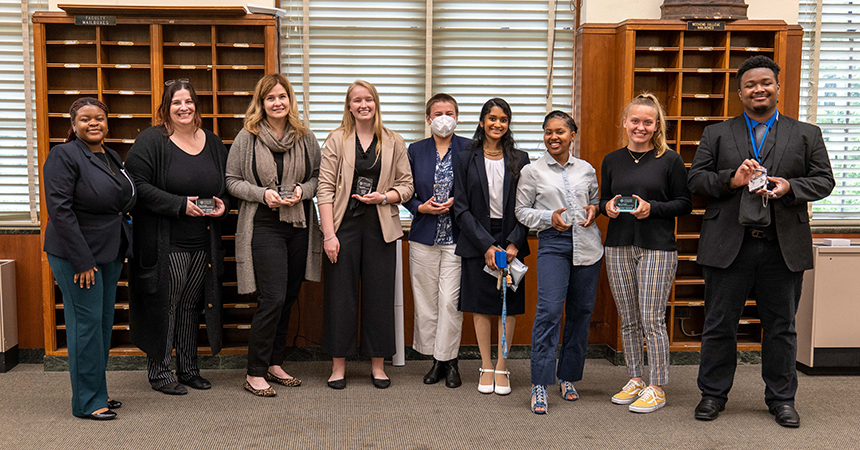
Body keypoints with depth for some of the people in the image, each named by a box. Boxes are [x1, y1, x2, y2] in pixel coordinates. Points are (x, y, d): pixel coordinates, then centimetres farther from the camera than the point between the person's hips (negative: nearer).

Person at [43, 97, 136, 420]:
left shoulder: (112, 157, 14)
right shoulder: (64, 156, -10)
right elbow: (59, 210, -17)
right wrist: (82, 260, -21)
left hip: (110, 252, 8)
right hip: (77, 254, -8)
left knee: (104, 321, 12)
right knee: (86, 321, -5)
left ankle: (97, 392, 24)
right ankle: (88, 402, 5)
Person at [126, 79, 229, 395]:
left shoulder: (212, 143, 12)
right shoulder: (151, 141, -5)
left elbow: (226, 186, 21)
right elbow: (138, 185, -13)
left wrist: (223, 204, 0)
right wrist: (179, 204, -18)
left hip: (203, 243, 5)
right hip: (165, 244, -5)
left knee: (191, 305, 13)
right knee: (165, 305, 1)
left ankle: (188, 369, 25)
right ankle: (159, 372, 15)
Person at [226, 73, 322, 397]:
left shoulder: (306, 138, 7)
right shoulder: (247, 137, -2)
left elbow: (319, 176, 13)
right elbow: (232, 181, 1)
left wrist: (302, 190, -7)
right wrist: (263, 194, -14)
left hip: (299, 227, 5)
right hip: (264, 227, -4)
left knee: (289, 298, 10)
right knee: (273, 298, -10)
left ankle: (273, 363, 25)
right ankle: (255, 373, 2)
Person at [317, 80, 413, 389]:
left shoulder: (393, 143, 7)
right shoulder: (337, 140, 1)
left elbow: (407, 186, 9)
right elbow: (325, 188, -4)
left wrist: (383, 197, -11)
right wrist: (329, 233, -11)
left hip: (379, 227, 2)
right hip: (344, 225, -1)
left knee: (379, 294, 6)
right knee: (340, 294, 3)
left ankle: (377, 364, 19)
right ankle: (339, 365, 16)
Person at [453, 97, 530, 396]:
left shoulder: (520, 160, 5)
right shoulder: (466, 159, 3)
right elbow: (461, 208, -2)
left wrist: (514, 243, -10)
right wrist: (486, 245, -11)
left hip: (510, 240, 1)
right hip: (477, 242, -1)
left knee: (509, 306, 3)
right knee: (481, 306, 5)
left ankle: (502, 368, 15)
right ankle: (486, 368, 17)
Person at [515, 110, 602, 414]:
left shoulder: (586, 169, 12)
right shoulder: (532, 172, 4)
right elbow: (522, 211, 6)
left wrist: (594, 210, 1)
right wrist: (550, 217, -10)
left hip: (587, 245, 4)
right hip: (552, 244, -3)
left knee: (581, 312, 7)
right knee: (549, 309, -15)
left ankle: (568, 377, 23)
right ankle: (539, 385, -8)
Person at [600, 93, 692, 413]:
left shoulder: (670, 160, -1)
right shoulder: (612, 161, 10)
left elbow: (685, 203, 0)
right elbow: (603, 200, 17)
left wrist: (652, 208, -15)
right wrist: (608, 207, -6)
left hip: (657, 247, -4)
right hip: (618, 246, 4)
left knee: (652, 320, -4)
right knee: (628, 320, 10)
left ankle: (657, 387, 8)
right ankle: (634, 380, 23)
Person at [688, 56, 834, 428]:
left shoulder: (806, 134, 12)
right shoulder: (716, 134, 10)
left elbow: (824, 181, 7)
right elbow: (695, 180, 3)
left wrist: (790, 187, -13)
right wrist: (731, 179, -14)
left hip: (784, 248, 1)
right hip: (728, 246, 0)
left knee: (781, 327, 9)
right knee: (719, 325, 6)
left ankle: (781, 399, 24)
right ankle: (713, 394, 20)